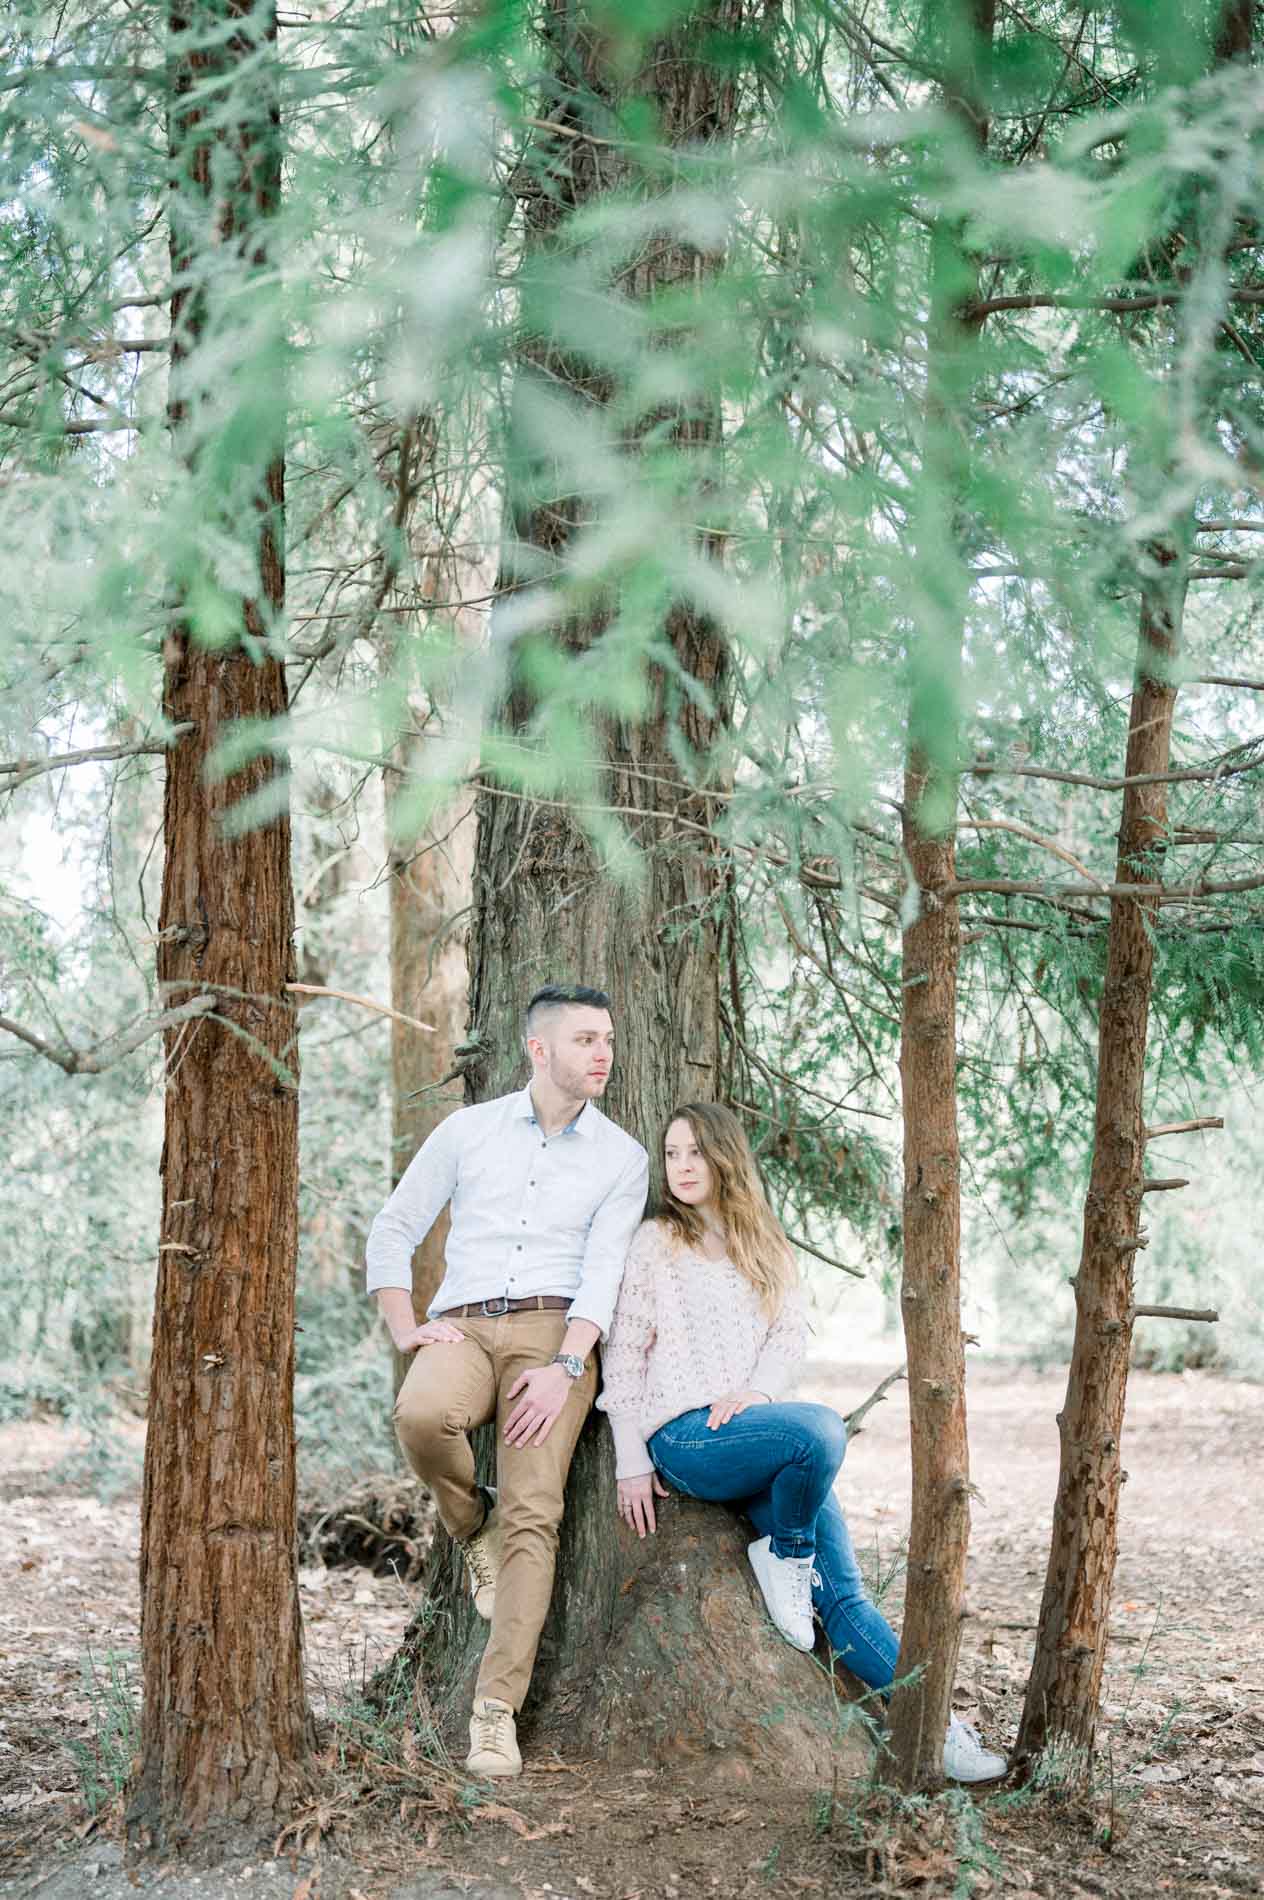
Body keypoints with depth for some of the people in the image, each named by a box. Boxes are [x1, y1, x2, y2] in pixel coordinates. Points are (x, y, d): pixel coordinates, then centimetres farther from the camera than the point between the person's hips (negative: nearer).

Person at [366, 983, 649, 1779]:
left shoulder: (622, 1158, 10)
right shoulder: (468, 1130, 11)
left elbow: (603, 1272, -2)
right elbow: (394, 1230, 14)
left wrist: (565, 1367, -17)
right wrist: (406, 1331, -1)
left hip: (553, 1332, 0)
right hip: (463, 1327, 0)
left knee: (534, 1514, -19)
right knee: (423, 1415, -34)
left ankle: (496, 1711, -19)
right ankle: (472, 1525, -1)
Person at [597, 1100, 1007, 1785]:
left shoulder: (765, 1248, 22)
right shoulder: (656, 1241, 8)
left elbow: (792, 1331, 9)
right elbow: (623, 1352, 4)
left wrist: (758, 1390, -13)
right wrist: (632, 1463, -3)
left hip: (755, 1425, 4)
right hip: (687, 1434, -4)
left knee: (843, 1594, -9)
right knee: (821, 1430, -33)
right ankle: (784, 1553, -12)